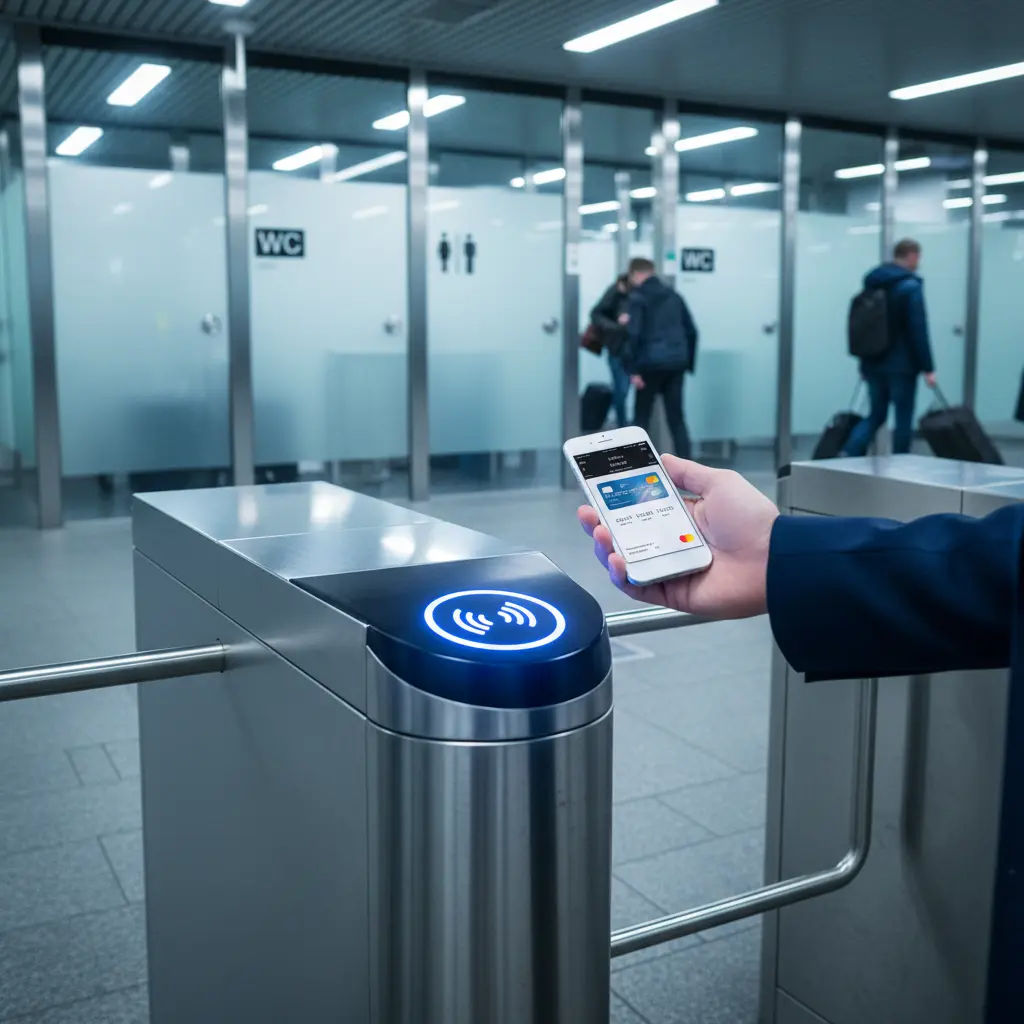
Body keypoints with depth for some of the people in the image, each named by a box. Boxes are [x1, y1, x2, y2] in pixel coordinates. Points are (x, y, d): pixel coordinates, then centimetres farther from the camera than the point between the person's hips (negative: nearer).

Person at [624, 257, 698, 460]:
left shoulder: (638, 297, -1)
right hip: (676, 362, 5)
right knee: (676, 418, 7)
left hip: (651, 363, -5)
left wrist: (634, 369, -12)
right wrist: (689, 363, 18)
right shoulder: (673, 295, 17)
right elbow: (691, 331, 15)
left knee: (642, 417, 8)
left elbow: (635, 334, -13)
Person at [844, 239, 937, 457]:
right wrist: (928, 367, -12)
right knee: (903, 419, 3)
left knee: (876, 415, 14)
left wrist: (865, 362, 22)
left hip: (874, 363, 7)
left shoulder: (871, 283, 12)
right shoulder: (910, 286, -11)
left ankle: (849, 457, -5)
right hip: (901, 365, -7)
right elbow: (919, 331, -15)